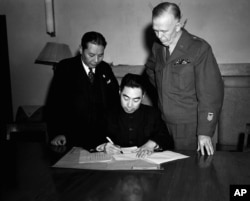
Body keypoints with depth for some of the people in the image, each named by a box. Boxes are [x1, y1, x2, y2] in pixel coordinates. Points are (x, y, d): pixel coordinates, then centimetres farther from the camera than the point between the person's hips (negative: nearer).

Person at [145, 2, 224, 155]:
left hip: (190, 129, -5)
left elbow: (210, 93, -15)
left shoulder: (199, 49, -13)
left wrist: (205, 132, -18)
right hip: (164, 125, 5)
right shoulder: (157, 47, 5)